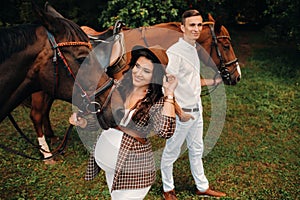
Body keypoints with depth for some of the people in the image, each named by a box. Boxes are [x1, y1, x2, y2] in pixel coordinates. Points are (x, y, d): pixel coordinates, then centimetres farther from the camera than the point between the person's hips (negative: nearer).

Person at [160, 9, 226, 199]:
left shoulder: (194, 49, 8)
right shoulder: (174, 52, -20)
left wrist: (213, 81, 11)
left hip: (197, 110, 9)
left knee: (197, 150, 21)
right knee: (171, 152, 10)